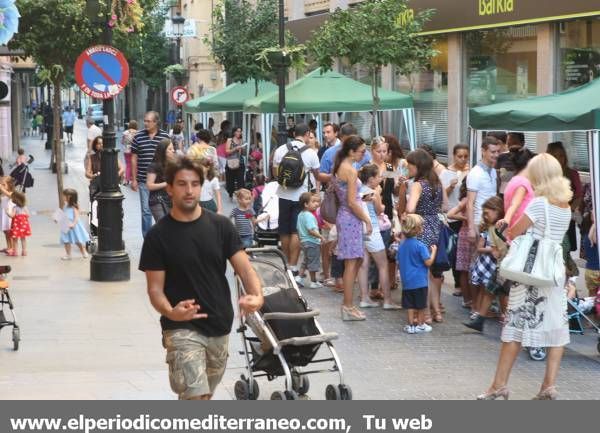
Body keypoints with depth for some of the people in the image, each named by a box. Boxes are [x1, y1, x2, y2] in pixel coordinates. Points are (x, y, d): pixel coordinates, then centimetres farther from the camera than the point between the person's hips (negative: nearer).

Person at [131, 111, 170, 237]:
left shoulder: (165, 137, 0)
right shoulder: (138, 137, 0)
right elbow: (134, 159, 5)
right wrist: (134, 179, 2)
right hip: (144, 181, 0)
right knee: (146, 211, 3)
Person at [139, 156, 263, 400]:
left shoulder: (220, 226, 1)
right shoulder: (158, 236, -7)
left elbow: (244, 268, -3)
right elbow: (155, 288, -7)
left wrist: (256, 296, -25)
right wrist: (170, 312, -29)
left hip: (220, 328, 4)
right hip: (182, 329, -4)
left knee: (203, 396, 19)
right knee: (197, 398, -17)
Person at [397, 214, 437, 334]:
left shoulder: (402, 246, 4)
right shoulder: (420, 246, -16)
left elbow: (398, 263, 11)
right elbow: (428, 262, -15)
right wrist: (433, 251, -1)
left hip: (406, 282, 5)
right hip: (419, 281, -5)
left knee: (410, 305, 10)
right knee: (421, 305, 7)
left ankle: (410, 325, 13)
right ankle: (420, 325, 14)